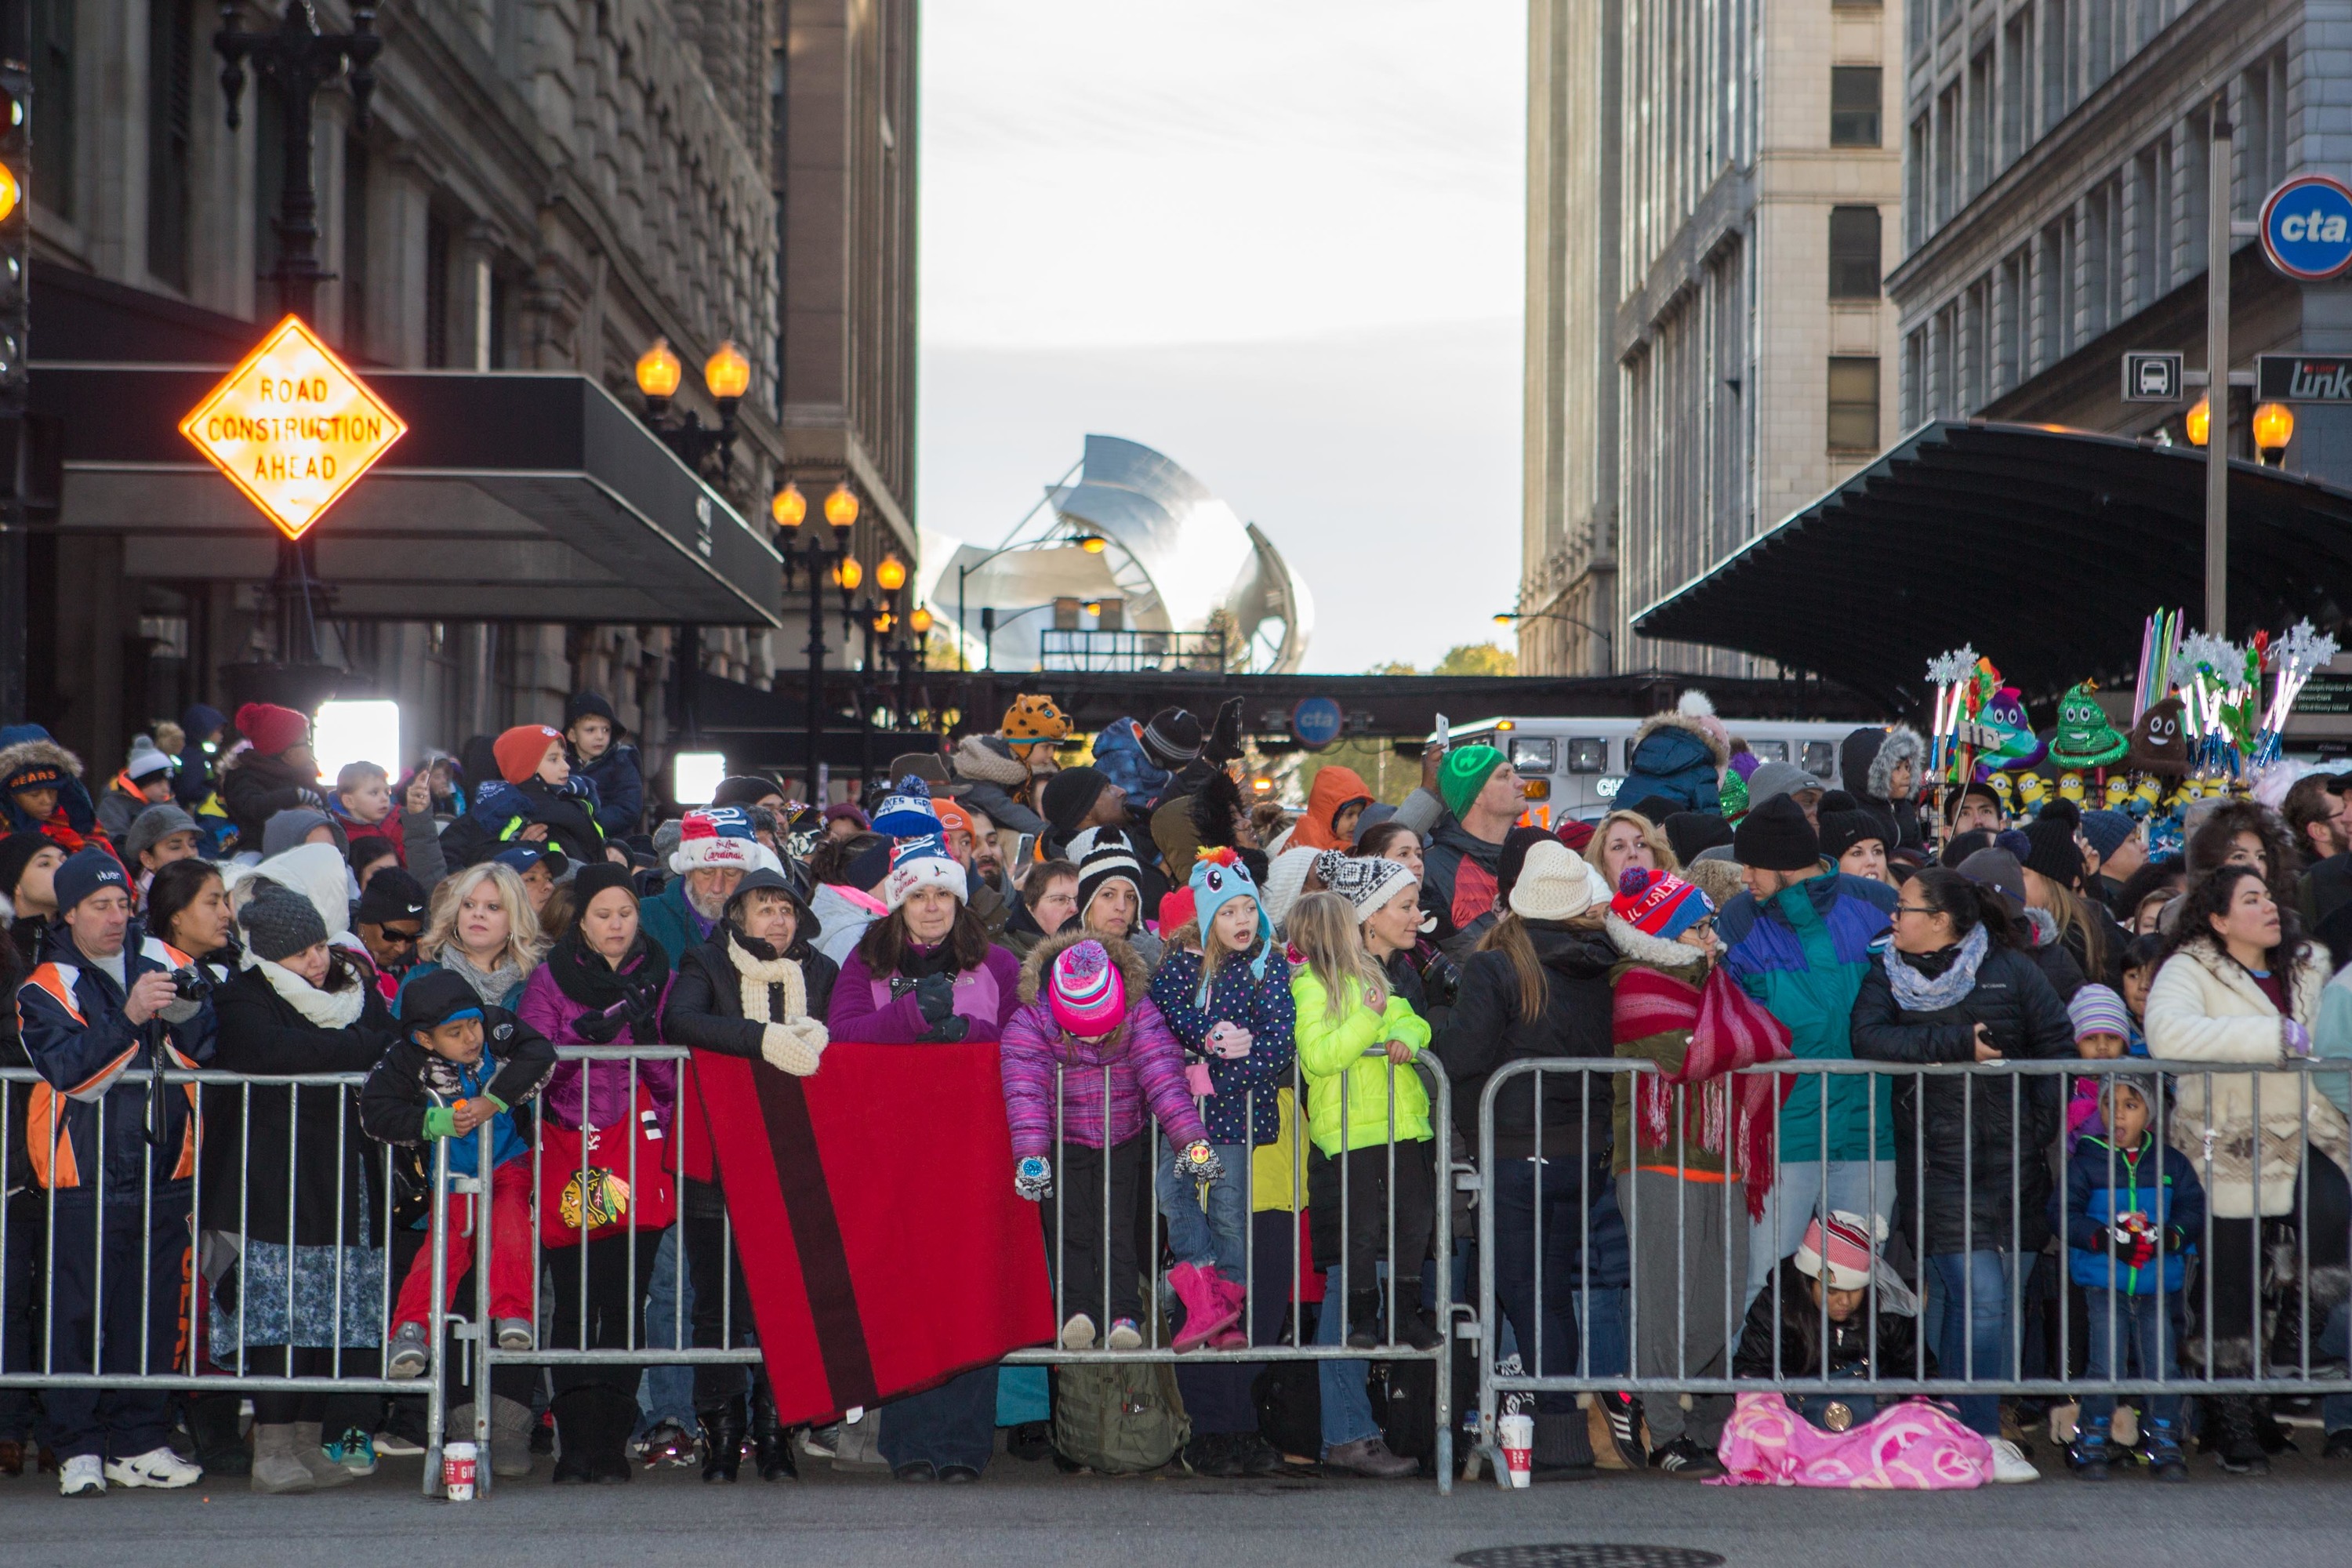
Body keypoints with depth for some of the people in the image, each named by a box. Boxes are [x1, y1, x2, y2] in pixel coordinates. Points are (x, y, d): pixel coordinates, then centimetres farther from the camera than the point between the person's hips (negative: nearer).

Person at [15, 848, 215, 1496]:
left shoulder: (161, 960, 9)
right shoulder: (46, 986, -2)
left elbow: (202, 1052, 5)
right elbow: (70, 1070, -17)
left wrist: (186, 1011, -16)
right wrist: (130, 1017, -27)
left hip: (163, 1171, 4)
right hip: (85, 1175, -4)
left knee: (154, 1309, 6)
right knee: (78, 1314, -4)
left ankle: (140, 1445, 15)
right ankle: (79, 1449, 3)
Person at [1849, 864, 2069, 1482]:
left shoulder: (2010, 970, 6)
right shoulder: (1886, 975, 7)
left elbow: (2059, 1046, 7)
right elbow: (1868, 1039, -10)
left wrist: (2039, 1126, 0)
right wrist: (1958, 1044, -13)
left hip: (2011, 1157, 2)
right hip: (1935, 1159, -2)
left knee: (2002, 1299, 4)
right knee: (1977, 1294, -12)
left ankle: (1958, 1427, 16)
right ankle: (1980, 1439, -9)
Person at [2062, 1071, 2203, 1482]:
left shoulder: (2171, 1163, 8)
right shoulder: (2085, 1160, 1)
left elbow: (2194, 1209, 4)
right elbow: (2066, 1213, -5)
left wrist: (2171, 1235, -16)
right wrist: (2103, 1238, -20)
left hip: (2160, 1285, 2)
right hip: (2103, 1283, -2)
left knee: (2161, 1365, 1)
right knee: (2106, 1366, -7)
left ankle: (2164, 1446, 12)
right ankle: (2092, 1446, 7)